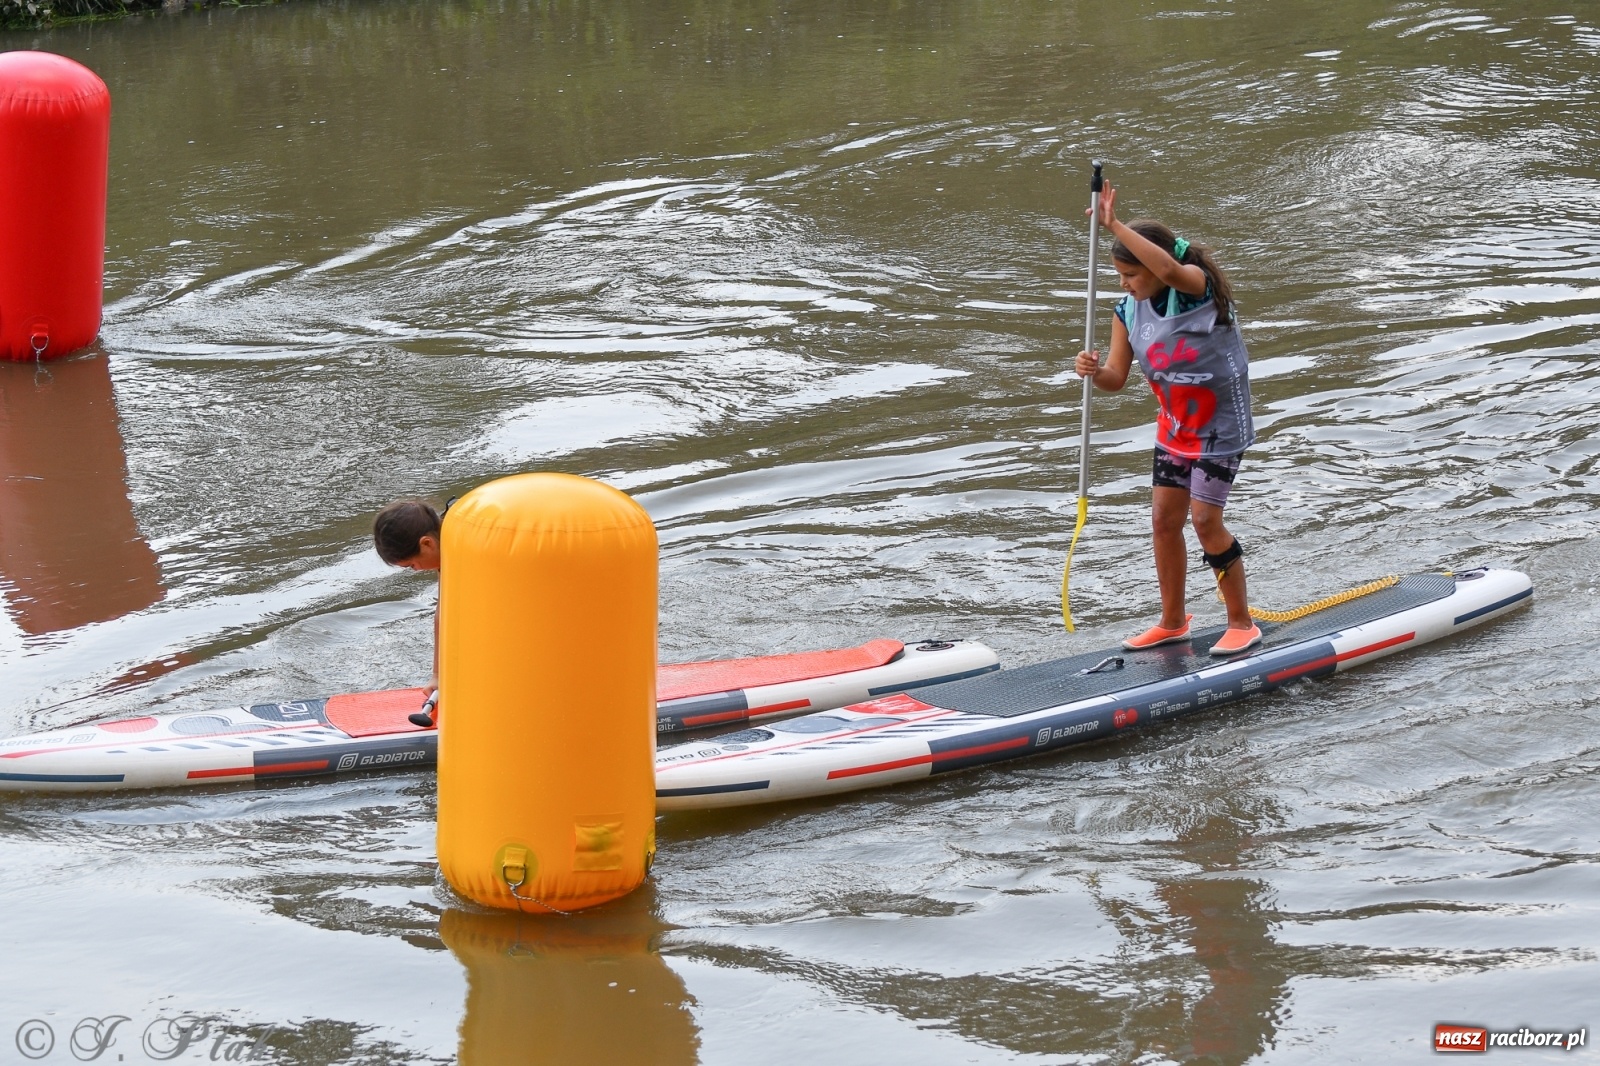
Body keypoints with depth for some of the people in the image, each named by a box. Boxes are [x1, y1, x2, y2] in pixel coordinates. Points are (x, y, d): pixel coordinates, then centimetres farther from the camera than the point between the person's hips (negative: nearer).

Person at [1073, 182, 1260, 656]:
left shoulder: (1197, 285, -23)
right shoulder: (1129, 311, -3)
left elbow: (1169, 270, -48)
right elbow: (1117, 378, -3)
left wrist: (1114, 225, -52)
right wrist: (1093, 370, -27)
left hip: (1220, 425, -7)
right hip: (1174, 425, 7)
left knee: (1205, 519, -10)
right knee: (1164, 519, 9)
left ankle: (1242, 623, 3)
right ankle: (1172, 622, 25)